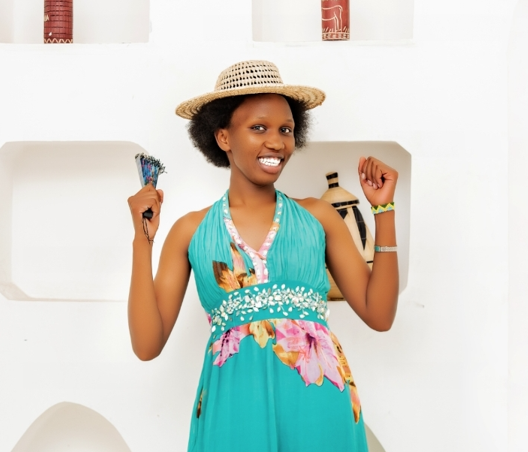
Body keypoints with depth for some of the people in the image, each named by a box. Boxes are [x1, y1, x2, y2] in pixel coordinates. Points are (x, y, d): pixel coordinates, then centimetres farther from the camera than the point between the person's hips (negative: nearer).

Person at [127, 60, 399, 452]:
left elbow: (379, 314, 1)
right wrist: (143, 239, -9)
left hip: (318, 408, 1)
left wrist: (384, 210, -3)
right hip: (236, 410, -1)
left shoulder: (317, 216, 5)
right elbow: (148, 344, -2)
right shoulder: (192, 230, 3)